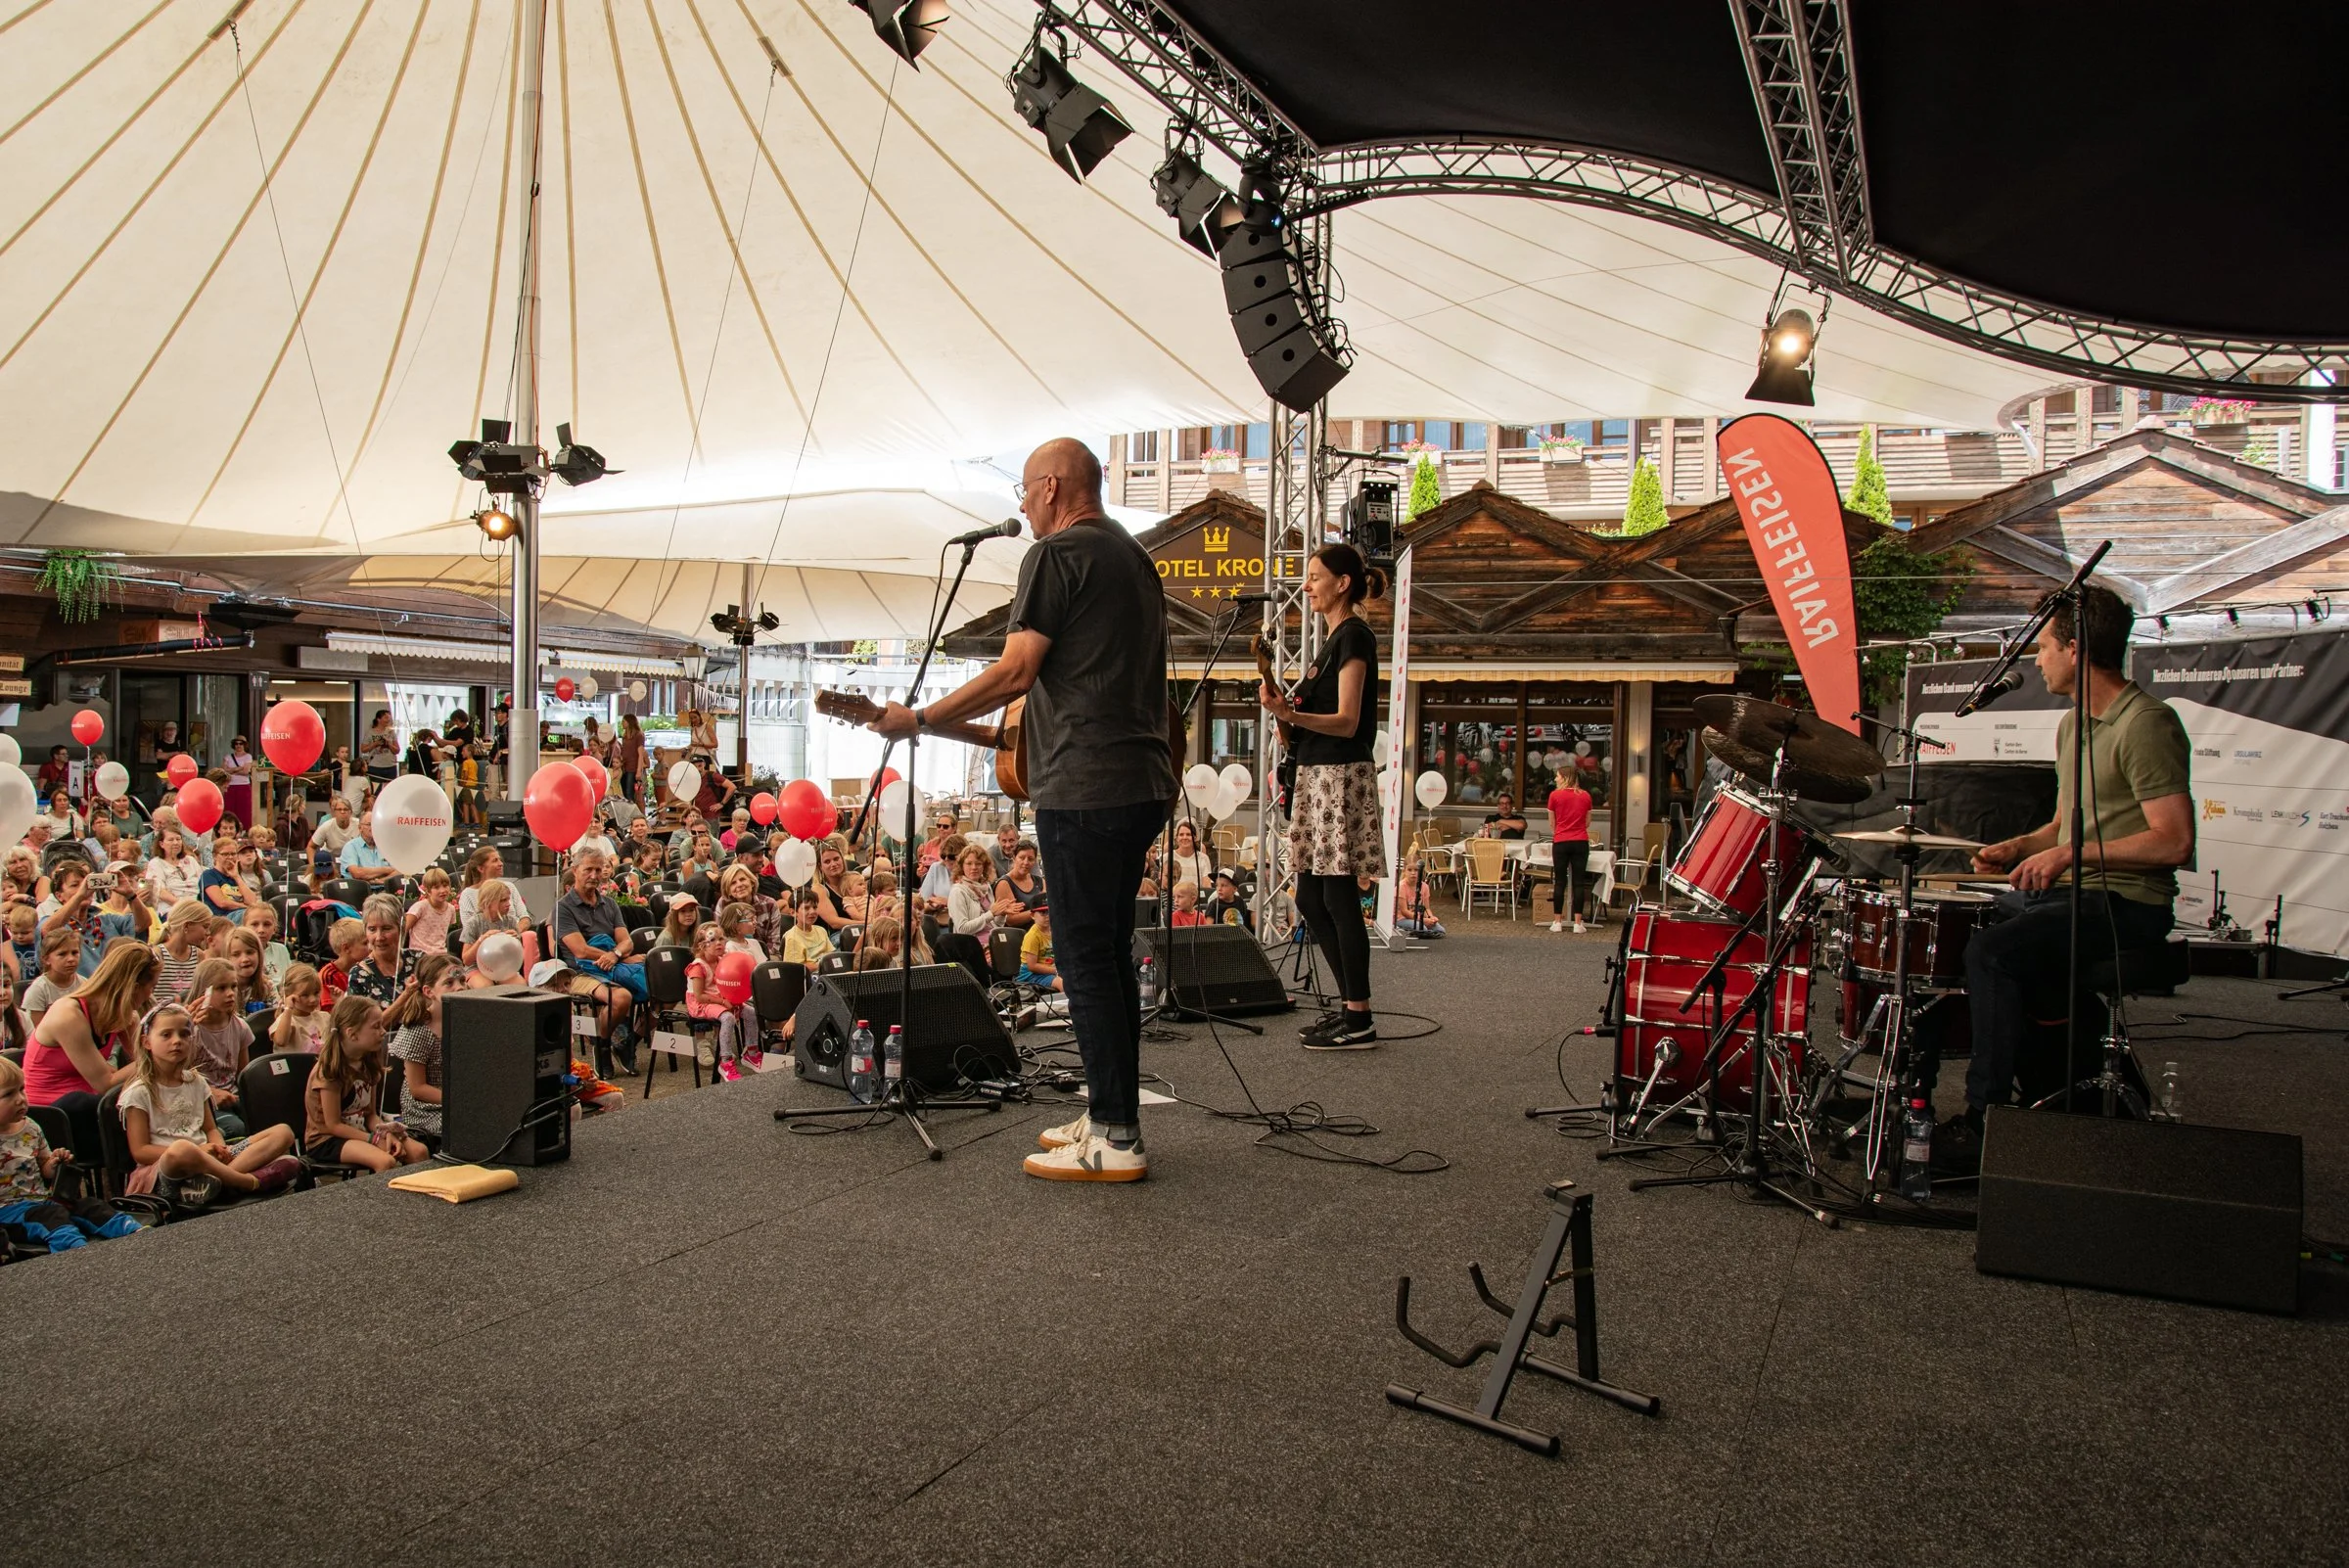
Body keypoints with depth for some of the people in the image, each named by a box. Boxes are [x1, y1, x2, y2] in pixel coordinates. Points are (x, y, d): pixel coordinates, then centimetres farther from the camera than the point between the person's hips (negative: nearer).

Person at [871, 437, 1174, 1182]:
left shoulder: (1056, 554, -7)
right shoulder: (1136, 556, 20)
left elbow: (1015, 673, -14)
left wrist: (918, 718, -6)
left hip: (1083, 786, -9)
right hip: (1143, 783, 9)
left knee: (1086, 959, -4)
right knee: (1112, 952, 14)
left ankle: (1116, 1140, -1)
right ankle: (1111, 1114, 21)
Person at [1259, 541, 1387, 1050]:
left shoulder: (1353, 636, -10)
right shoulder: (1335, 638, 18)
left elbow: (1346, 721, -18)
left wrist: (1289, 714, -32)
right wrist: (1287, 708, 7)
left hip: (1340, 777, -10)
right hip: (1318, 776, 10)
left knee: (1338, 898, -7)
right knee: (1311, 899, 11)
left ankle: (1360, 1021, 0)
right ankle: (1351, 1008, 18)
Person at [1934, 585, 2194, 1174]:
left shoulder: (2146, 724, -15)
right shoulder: (2072, 725, 15)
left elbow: (2175, 841, -21)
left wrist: (2072, 853, -23)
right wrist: (2019, 847, 4)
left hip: (2126, 905, -10)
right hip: (2065, 891, 10)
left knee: (1993, 951, -29)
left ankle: (1984, 1124, -21)